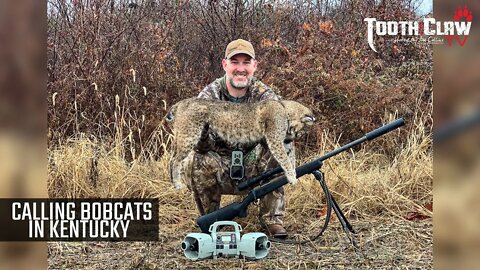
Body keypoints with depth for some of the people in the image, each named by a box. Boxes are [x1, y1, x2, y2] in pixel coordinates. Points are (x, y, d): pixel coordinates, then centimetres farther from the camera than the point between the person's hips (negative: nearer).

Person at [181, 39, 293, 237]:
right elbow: (202, 145, -20)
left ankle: (272, 219, -12)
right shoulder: (209, 95, -10)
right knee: (199, 161, -31)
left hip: (252, 168, 1)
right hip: (219, 171, -1)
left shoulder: (265, 96, -7)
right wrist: (201, 132, -44)